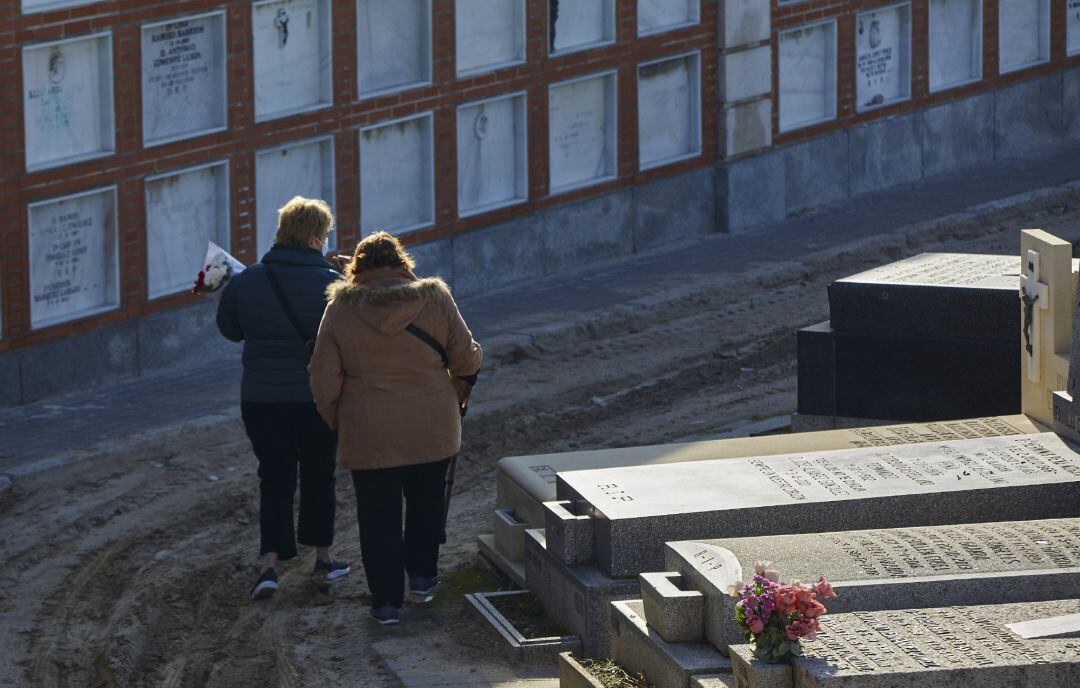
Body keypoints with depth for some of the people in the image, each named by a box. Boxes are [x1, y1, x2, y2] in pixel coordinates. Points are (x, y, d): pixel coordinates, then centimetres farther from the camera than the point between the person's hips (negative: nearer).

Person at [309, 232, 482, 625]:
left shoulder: (341, 309, -6)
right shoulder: (435, 300, -4)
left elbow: (324, 381, -6)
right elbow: (466, 360, -1)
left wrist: (336, 422, 10)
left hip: (368, 433, -1)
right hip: (431, 430, 1)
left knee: (378, 515, 7)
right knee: (426, 502, 23)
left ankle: (386, 601, 9)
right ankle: (422, 576, 29)